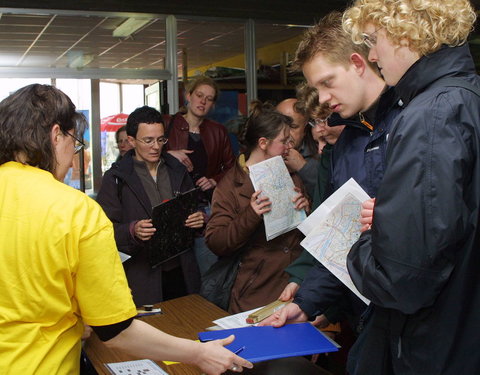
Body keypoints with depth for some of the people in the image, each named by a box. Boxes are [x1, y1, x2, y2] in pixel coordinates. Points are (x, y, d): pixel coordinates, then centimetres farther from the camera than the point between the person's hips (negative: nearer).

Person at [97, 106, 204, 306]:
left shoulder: (178, 171, 12)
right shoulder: (116, 178, -2)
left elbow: (194, 211, 19)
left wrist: (200, 220, -3)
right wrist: (132, 231, -25)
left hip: (180, 273, 4)